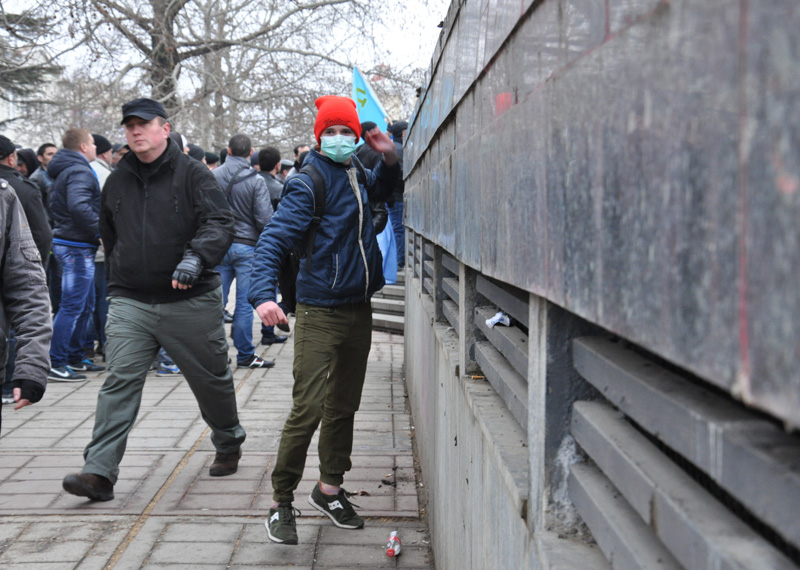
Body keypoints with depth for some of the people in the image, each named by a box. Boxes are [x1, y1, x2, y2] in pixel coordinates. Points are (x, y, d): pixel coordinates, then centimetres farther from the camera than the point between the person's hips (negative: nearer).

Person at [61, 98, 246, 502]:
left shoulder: (191, 174, -4)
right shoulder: (117, 180, 12)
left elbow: (220, 223, -15)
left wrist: (196, 257, -33)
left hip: (190, 302, -3)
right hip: (130, 302, 3)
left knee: (212, 379, 12)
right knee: (120, 382, -8)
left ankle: (228, 445, 37)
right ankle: (99, 472, -11)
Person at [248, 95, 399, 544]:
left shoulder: (358, 176, 10)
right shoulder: (308, 183, -12)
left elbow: (382, 190, 34)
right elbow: (275, 238, -20)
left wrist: (390, 159, 12)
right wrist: (263, 293, -36)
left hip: (359, 310, 7)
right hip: (321, 312, -7)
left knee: (344, 406, 15)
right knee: (308, 409, -10)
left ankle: (330, 489, 29)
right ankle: (282, 502, 1)